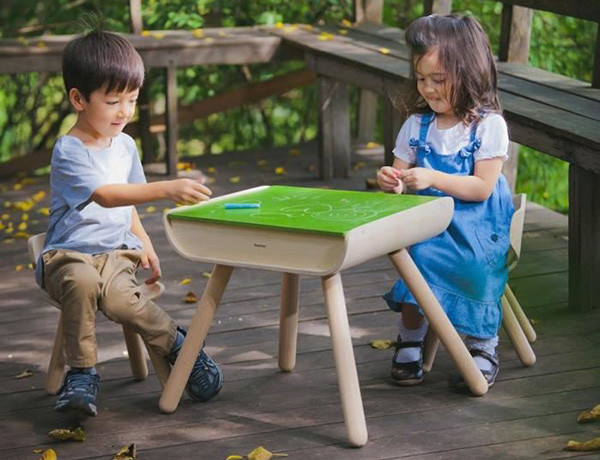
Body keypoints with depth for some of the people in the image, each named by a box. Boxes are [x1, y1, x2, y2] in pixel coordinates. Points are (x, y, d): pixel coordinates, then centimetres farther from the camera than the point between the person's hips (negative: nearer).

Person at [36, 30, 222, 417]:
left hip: (115, 252, 4)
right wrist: (166, 189, -40)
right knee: (82, 281, -39)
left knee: (119, 297, -31)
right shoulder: (69, 152, -14)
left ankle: (179, 345, -12)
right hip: (67, 254, -4)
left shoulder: (125, 145, 11)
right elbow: (105, 195, -30)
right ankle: (82, 372, -24)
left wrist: (144, 243, 12)